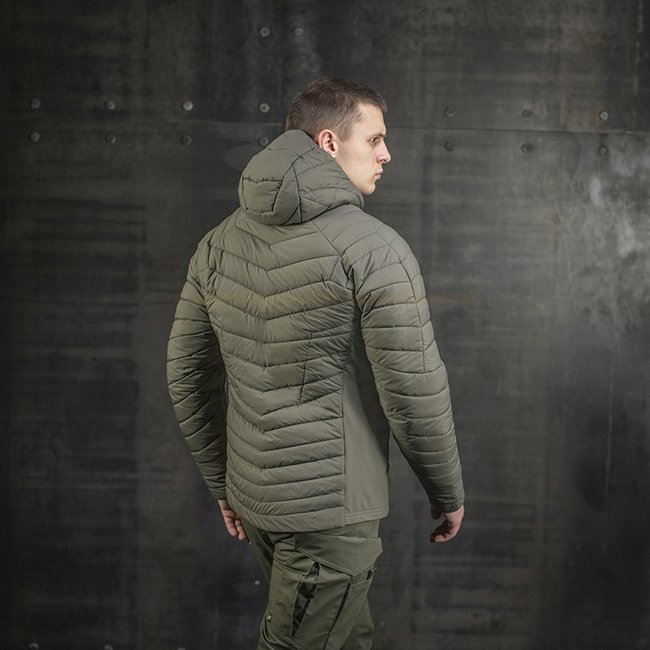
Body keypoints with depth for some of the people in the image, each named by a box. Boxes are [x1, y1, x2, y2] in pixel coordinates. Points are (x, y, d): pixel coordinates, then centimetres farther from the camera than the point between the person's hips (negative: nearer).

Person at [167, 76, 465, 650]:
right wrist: (448, 494, 0)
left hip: (251, 495, 8)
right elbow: (415, 392, -15)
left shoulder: (221, 243, 5)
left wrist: (222, 482, 20)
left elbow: (186, 374, 10)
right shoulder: (376, 248, -15)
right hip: (332, 509, -8)